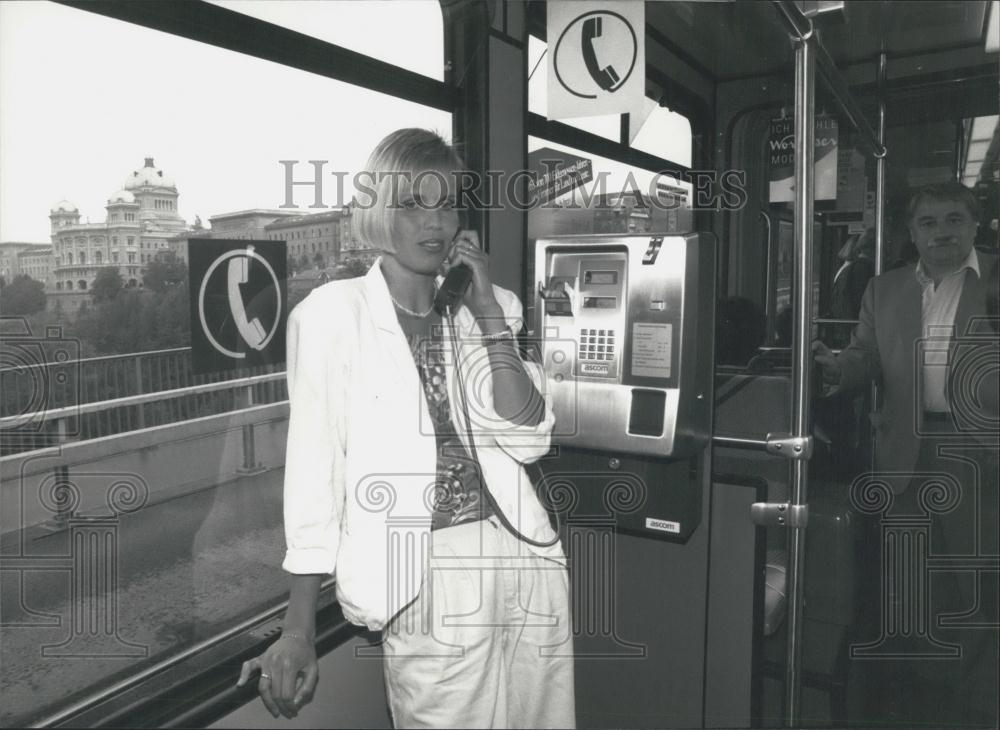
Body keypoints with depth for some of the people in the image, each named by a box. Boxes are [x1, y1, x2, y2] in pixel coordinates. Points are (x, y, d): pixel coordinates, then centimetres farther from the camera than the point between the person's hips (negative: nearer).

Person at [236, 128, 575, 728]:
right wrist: (299, 634, -9)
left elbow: (527, 440, -2)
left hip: (528, 561, 5)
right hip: (426, 578, -4)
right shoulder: (335, 313, -5)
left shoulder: (488, 307, 8)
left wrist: (487, 311, -8)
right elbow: (314, 468, -8)